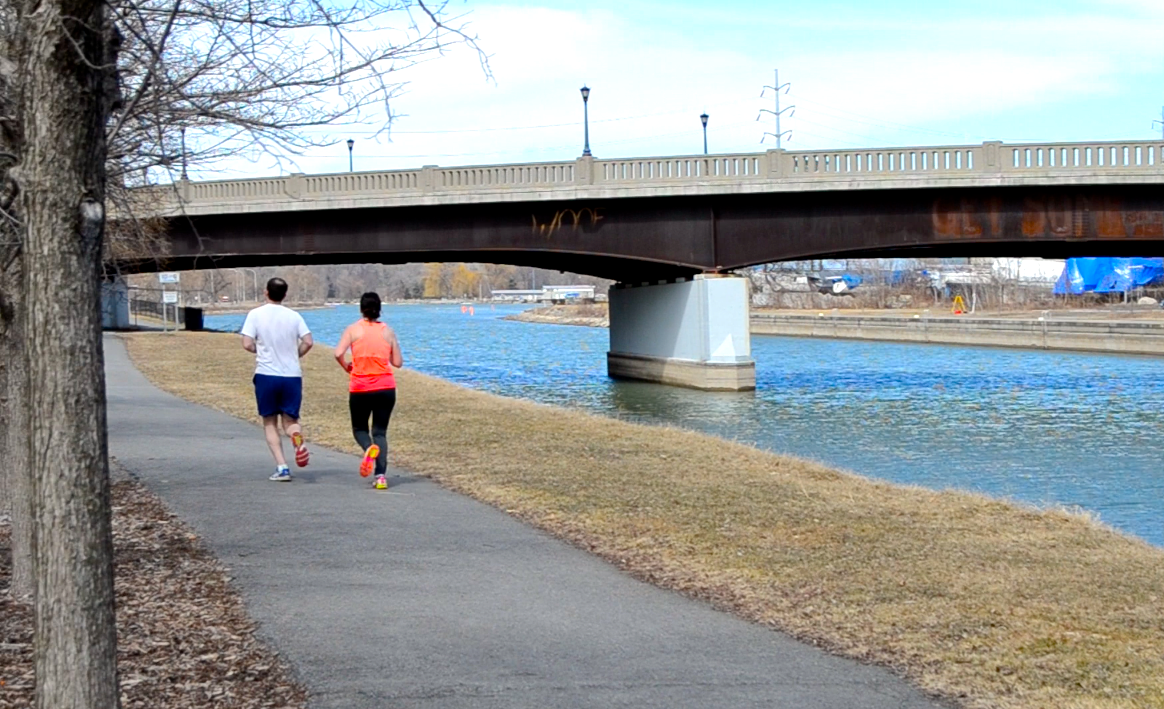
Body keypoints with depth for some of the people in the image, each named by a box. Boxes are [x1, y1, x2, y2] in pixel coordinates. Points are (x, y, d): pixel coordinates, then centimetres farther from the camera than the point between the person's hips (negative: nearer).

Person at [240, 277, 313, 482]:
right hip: (292, 376, 2)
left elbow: (247, 344, -10)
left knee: (270, 423, 11)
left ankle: (281, 467, -1)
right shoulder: (294, 316, 3)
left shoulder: (255, 314, -3)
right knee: (290, 421, 10)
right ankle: (297, 437, -27)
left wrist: (260, 349, 12)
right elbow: (308, 342, -5)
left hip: (266, 375, -2)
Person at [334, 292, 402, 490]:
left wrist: (347, 367, 6)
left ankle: (369, 448, -18)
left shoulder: (354, 329, -2)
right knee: (380, 431, 9)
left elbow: (338, 353, -13)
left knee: (359, 428, 17)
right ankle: (381, 476, -5)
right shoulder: (387, 331, 4)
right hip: (386, 387, 1)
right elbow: (398, 362, 5)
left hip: (360, 388, -1)